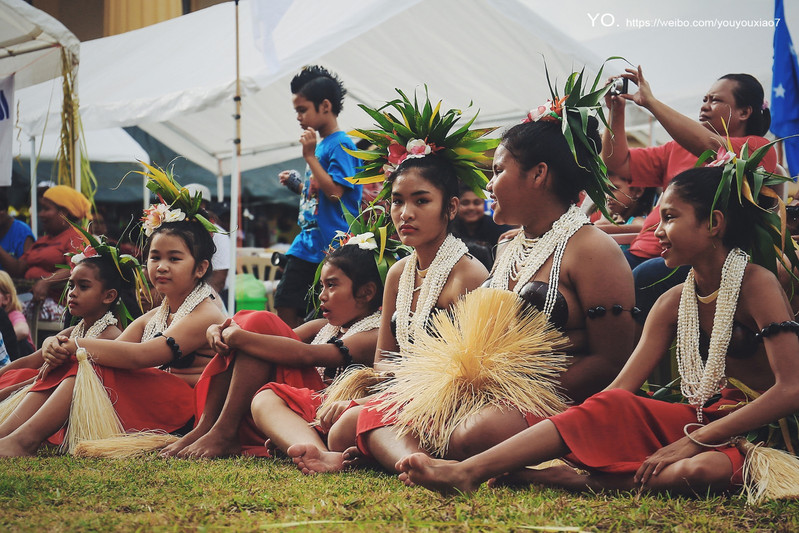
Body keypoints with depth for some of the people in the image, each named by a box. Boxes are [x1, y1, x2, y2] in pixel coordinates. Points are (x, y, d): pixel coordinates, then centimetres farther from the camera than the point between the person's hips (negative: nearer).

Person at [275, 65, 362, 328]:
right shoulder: (319, 146, 16)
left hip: (331, 247, -9)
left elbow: (335, 192, -20)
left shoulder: (341, 145, -10)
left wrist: (310, 156, -17)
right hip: (307, 244, 9)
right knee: (285, 307, 5)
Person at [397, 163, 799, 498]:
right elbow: (619, 390, 3)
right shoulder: (675, 303, 8)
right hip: (702, 421, 6)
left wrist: (691, 442, -22)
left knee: (704, 470, -40)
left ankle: (578, 479, -28)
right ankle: (468, 471, -26)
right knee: (609, 409, -19)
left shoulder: (756, 284, -12)